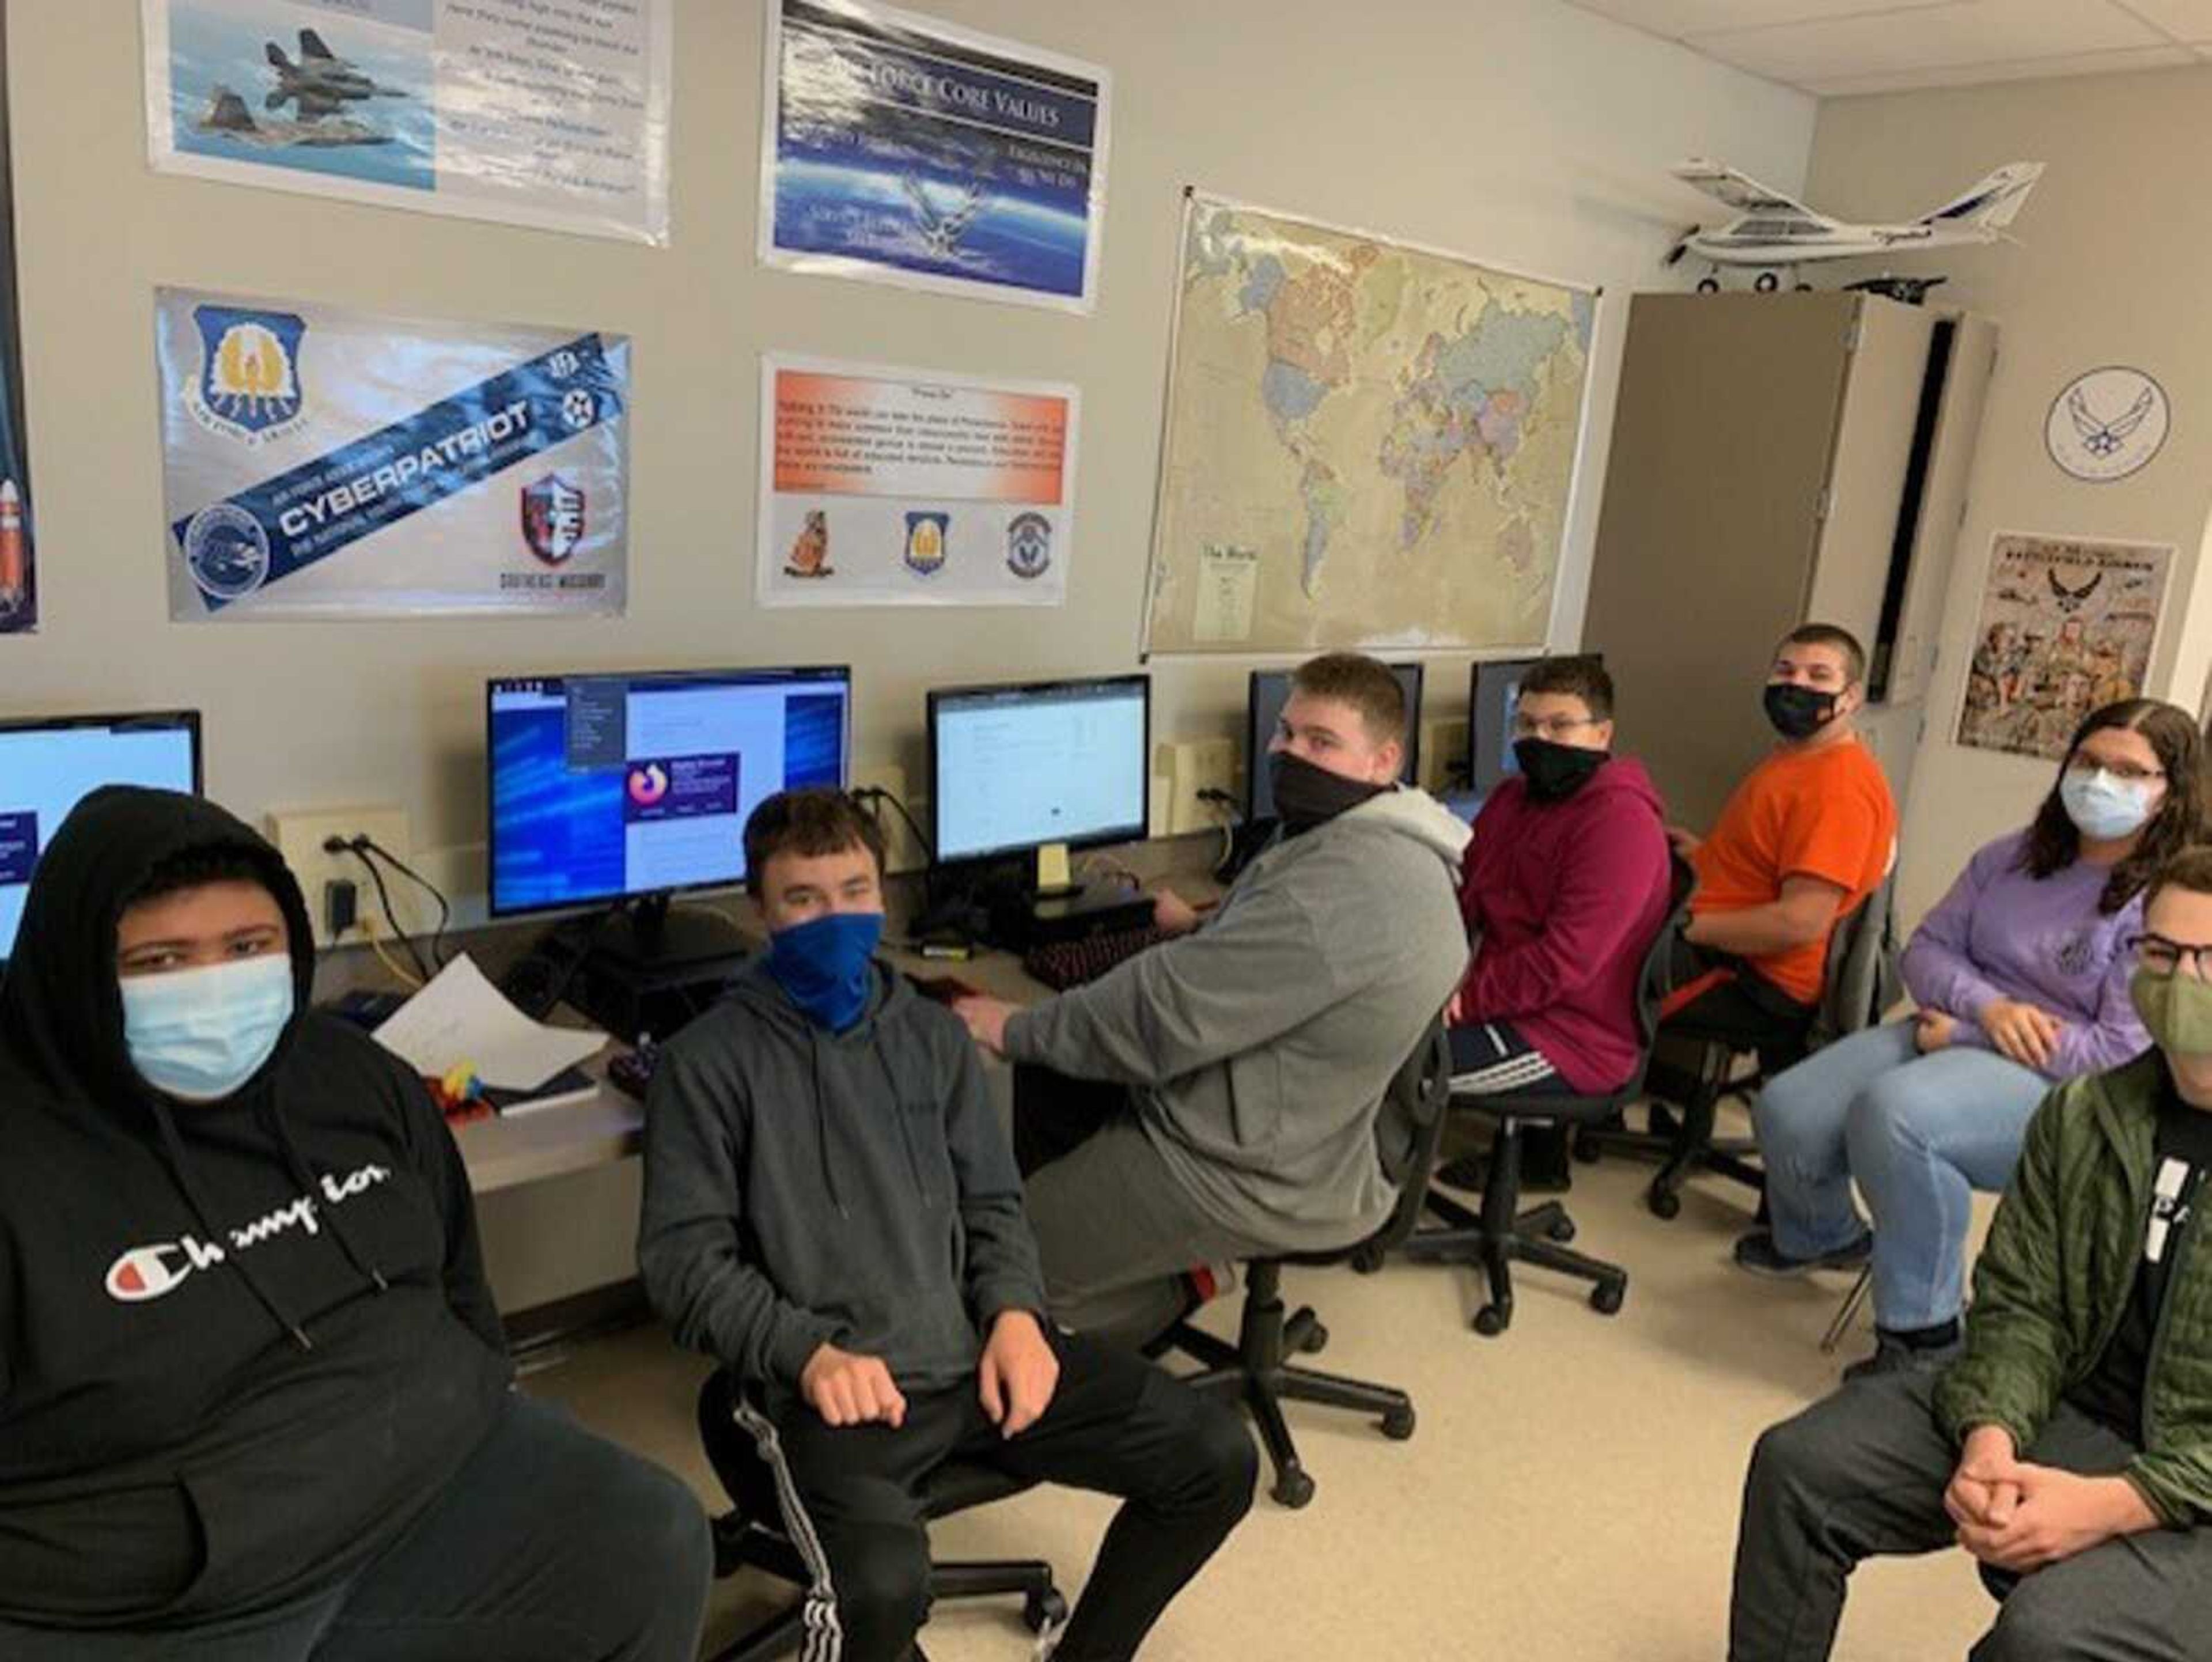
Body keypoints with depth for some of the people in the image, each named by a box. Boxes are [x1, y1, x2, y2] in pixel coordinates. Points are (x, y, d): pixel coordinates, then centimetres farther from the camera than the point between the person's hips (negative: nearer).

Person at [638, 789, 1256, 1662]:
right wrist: (807, 1352, -18)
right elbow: (683, 1255, -4)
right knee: (881, 1584, -35)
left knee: (1217, 1457, -4)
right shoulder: (709, 1059, -1)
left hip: (975, 1352, 5)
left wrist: (1015, 1311, -3)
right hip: (828, 1382, -5)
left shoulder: (931, 1034, 14)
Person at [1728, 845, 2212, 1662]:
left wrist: (2118, 1504, -24)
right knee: (1799, 1464, -6)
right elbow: (2018, 1306, 2)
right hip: (2069, 1412, 5)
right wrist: (1990, 1436, -15)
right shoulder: (2084, 1113, 2)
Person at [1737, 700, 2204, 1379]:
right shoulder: (2015, 857, 9)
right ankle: (1822, 1235, 27)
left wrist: (1964, 1036, -15)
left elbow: (2122, 1052, -19)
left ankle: (1923, 1334, -20)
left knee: (1894, 1112, -37)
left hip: (2065, 1093, -7)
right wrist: (1989, 1007, -13)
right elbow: (1928, 949, 9)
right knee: (1786, 1112, -10)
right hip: (1957, 1035, 7)